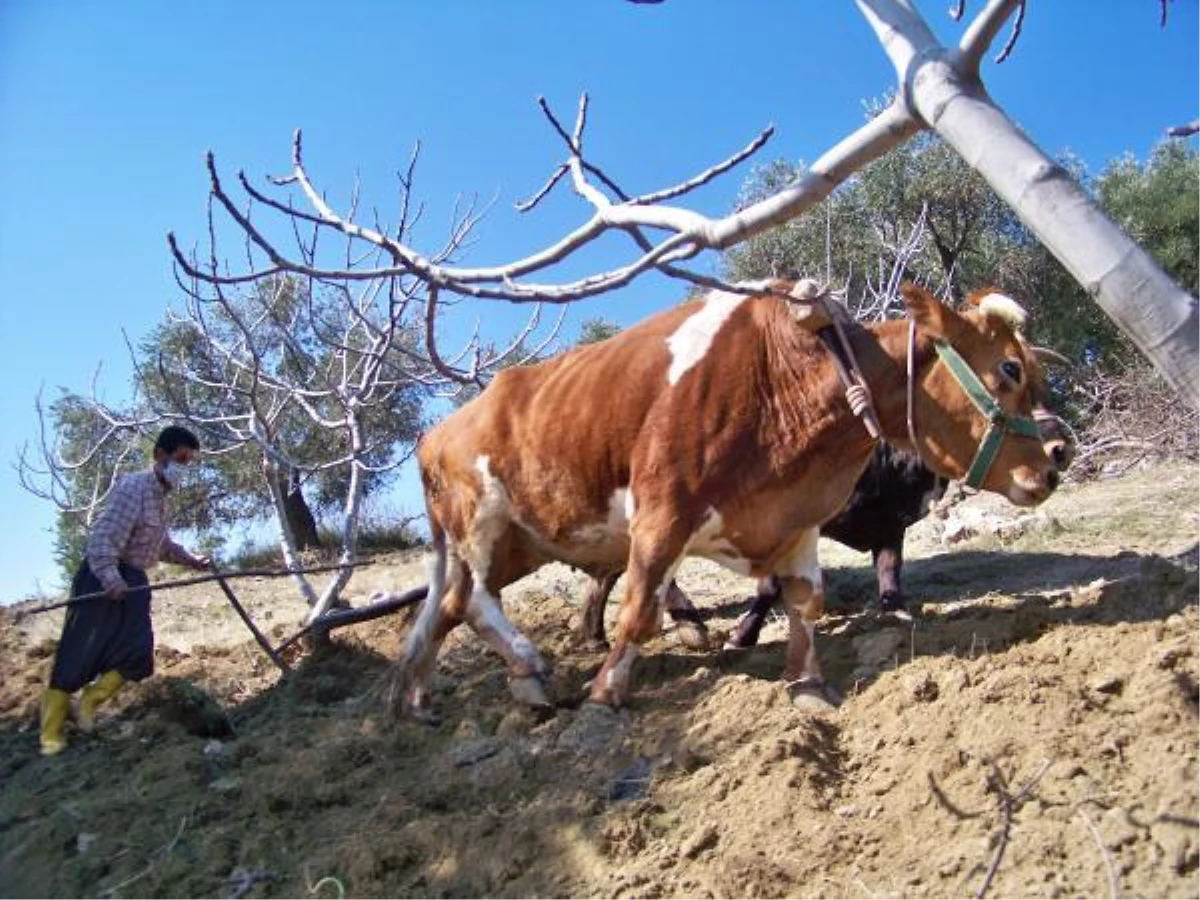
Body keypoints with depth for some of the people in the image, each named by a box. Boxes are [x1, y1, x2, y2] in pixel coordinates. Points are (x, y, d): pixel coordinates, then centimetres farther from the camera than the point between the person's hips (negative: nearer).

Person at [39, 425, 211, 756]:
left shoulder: (160, 495, 14)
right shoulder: (134, 487, -16)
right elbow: (103, 536, -24)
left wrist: (189, 560, 17)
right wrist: (110, 579, -35)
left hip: (132, 580, 9)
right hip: (104, 579, -9)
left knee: (137, 653, -1)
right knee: (78, 653, -3)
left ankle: (87, 704, 17)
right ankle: (51, 732, 6)